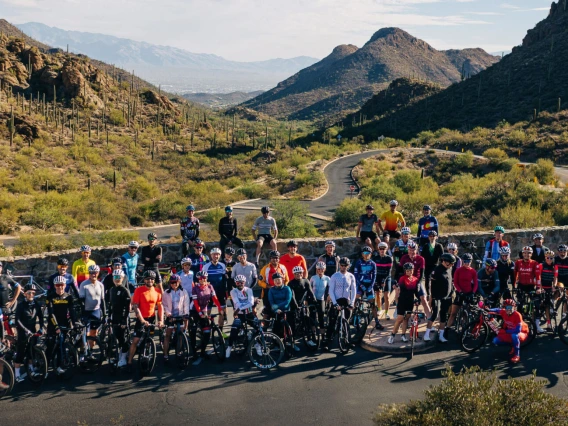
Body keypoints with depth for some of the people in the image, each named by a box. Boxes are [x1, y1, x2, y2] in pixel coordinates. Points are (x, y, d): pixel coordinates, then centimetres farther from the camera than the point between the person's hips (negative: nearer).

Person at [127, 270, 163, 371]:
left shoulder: (157, 292, 0)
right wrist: (142, 320, -22)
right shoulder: (139, 290, -11)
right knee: (135, 341, -9)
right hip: (141, 319, -4)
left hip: (152, 319, 4)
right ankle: (129, 362, -2)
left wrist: (161, 320, -11)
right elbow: (135, 306, -14)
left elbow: (160, 306, 1)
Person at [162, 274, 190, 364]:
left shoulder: (183, 292, -1)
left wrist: (186, 317, -7)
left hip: (180, 316, 1)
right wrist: (168, 313, -18)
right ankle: (166, 355, 6)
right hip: (170, 316, -1)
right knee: (168, 335, 2)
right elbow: (164, 305, -3)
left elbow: (186, 305, -1)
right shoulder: (166, 293, -2)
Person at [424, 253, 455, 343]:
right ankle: (427, 334, -4)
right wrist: (432, 296, -14)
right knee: (434, 314, -12)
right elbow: (432, 284, -13)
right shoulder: (437, 270, -13)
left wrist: (451, 293, 16)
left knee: (444, 316, 8)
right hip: (437, 297, -7)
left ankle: (441, 335, 15)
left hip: (446, 297, 7)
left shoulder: (449, 269, 8)